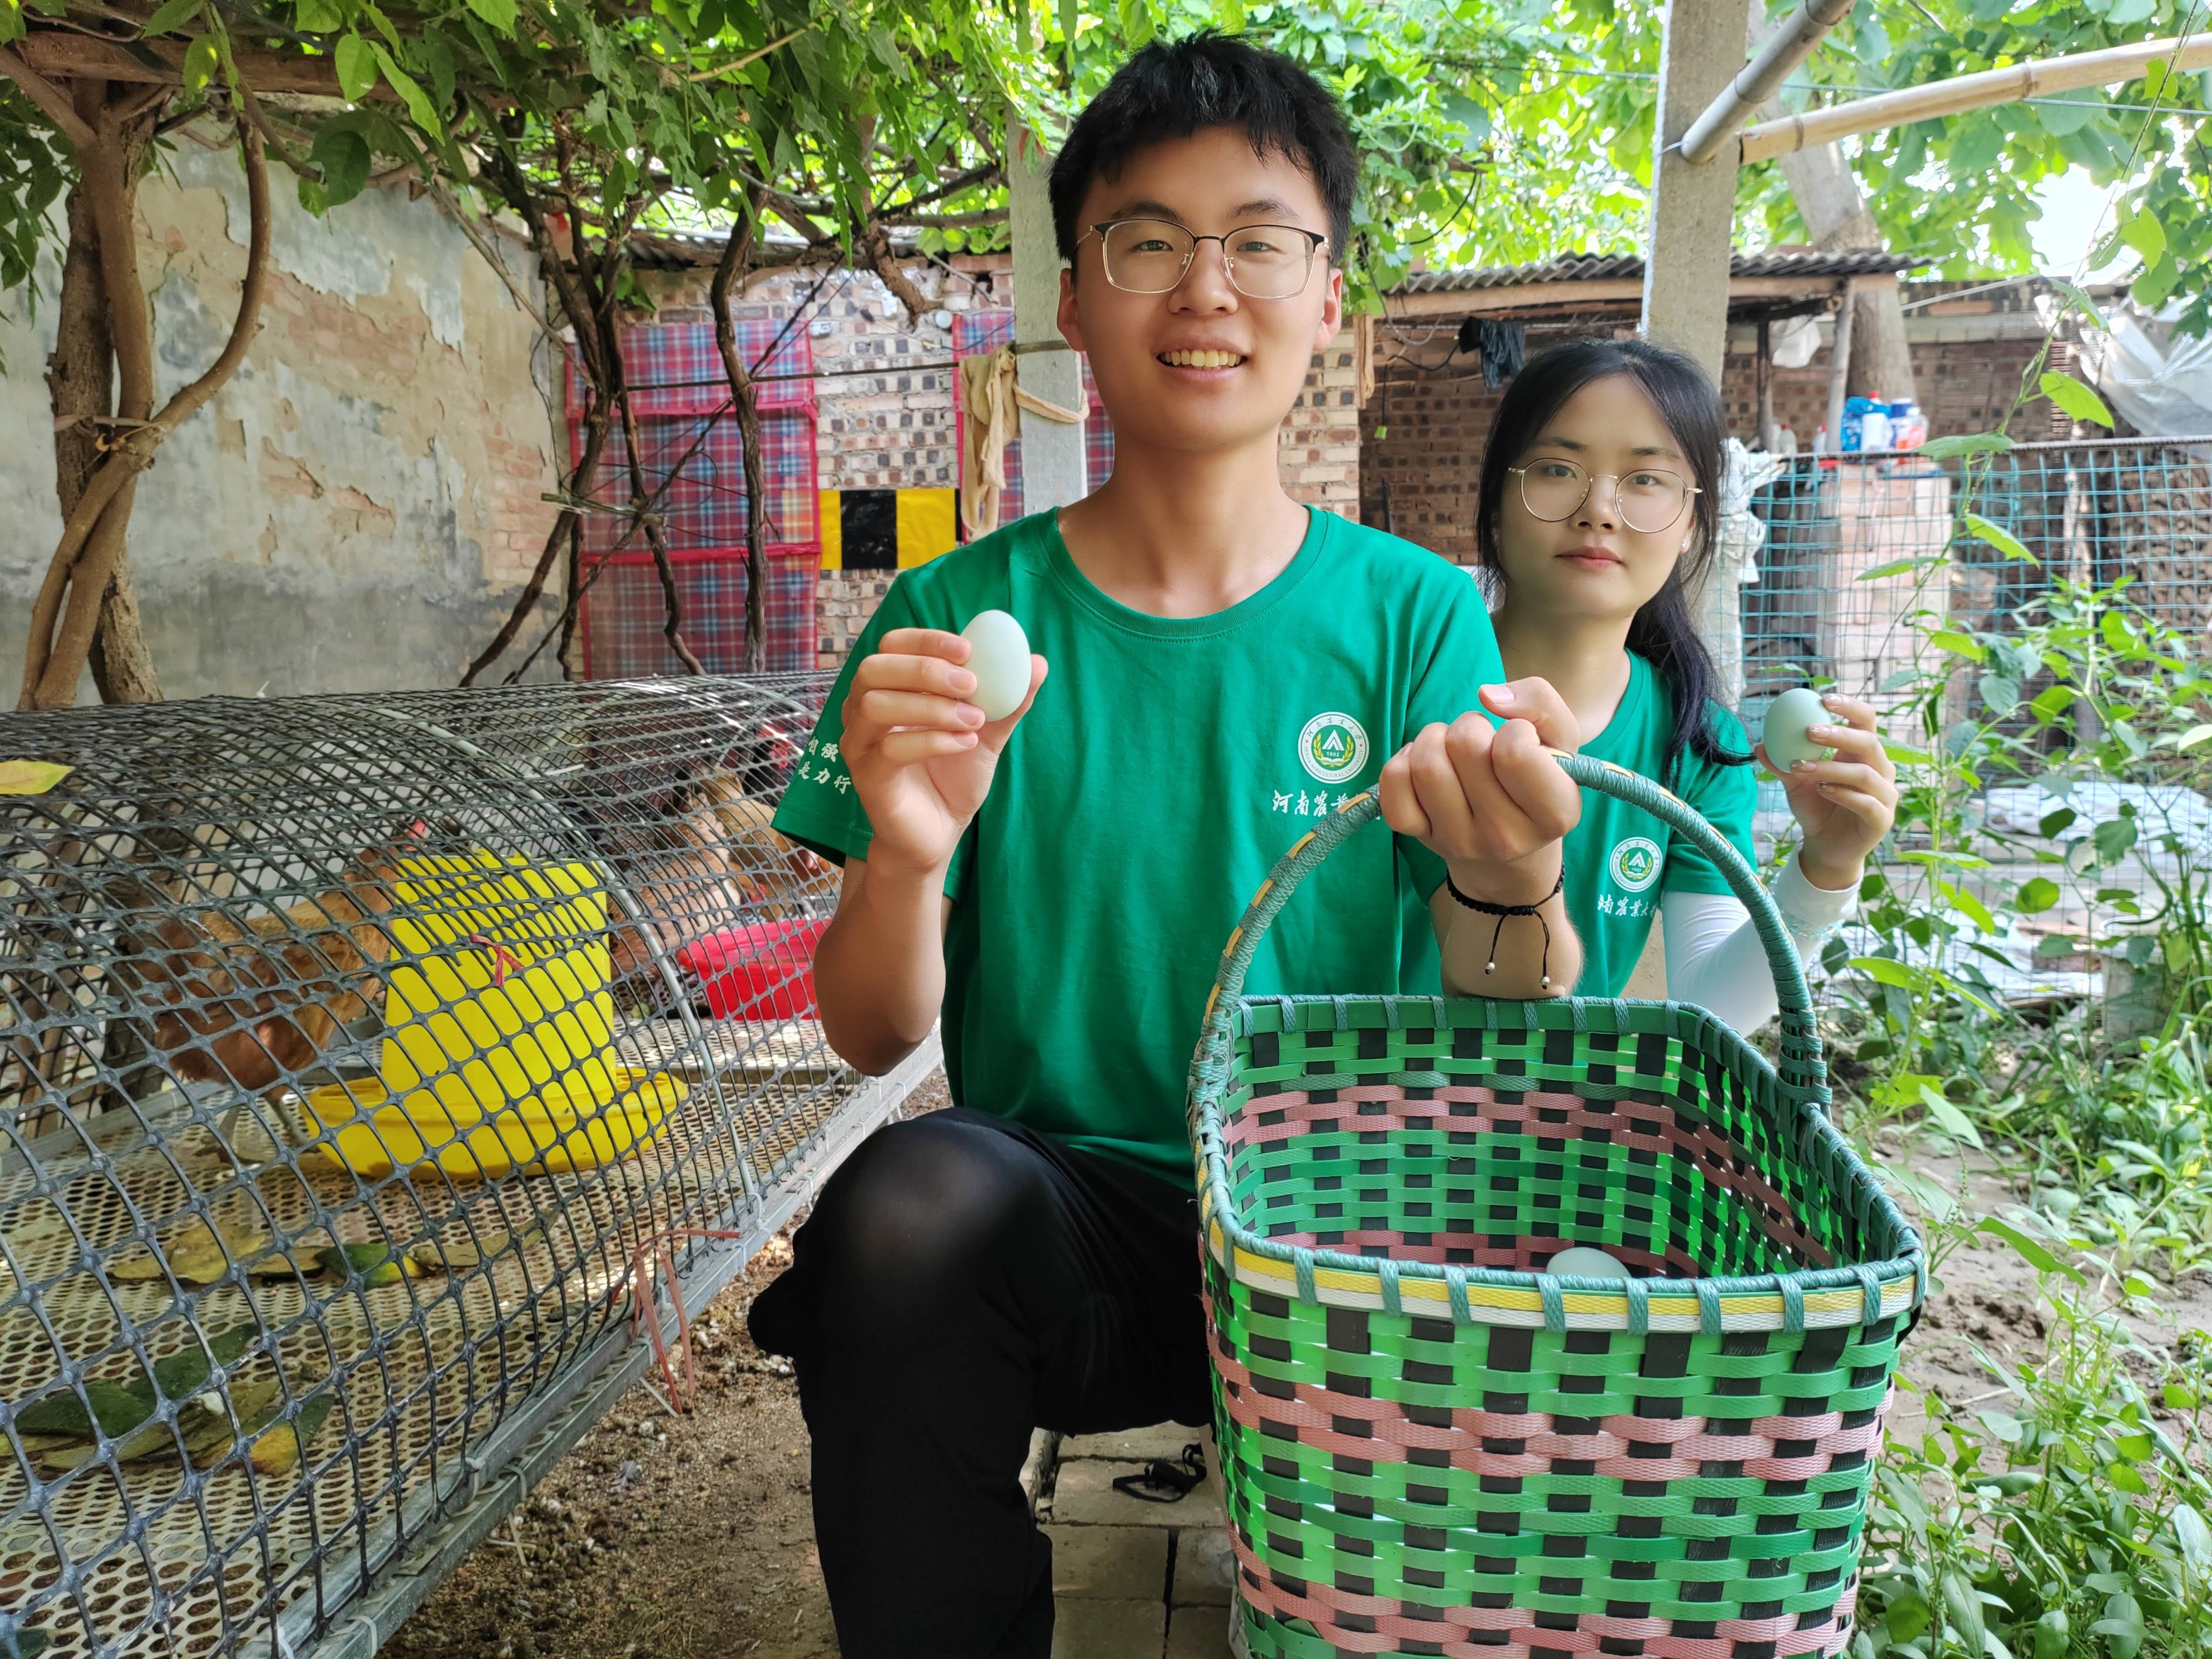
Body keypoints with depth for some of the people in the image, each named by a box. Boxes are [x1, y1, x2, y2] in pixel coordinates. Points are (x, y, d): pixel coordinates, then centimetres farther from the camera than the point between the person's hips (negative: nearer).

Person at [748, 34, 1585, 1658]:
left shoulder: (1415, 615, 1)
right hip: (1058, 1209, 0)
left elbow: (1517, 1042, -7)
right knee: (909, 1195, -31)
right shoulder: (959, 616, 1)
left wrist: (1509, 893, -30)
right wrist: (909, 854, -25)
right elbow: (874, 1035, -3)